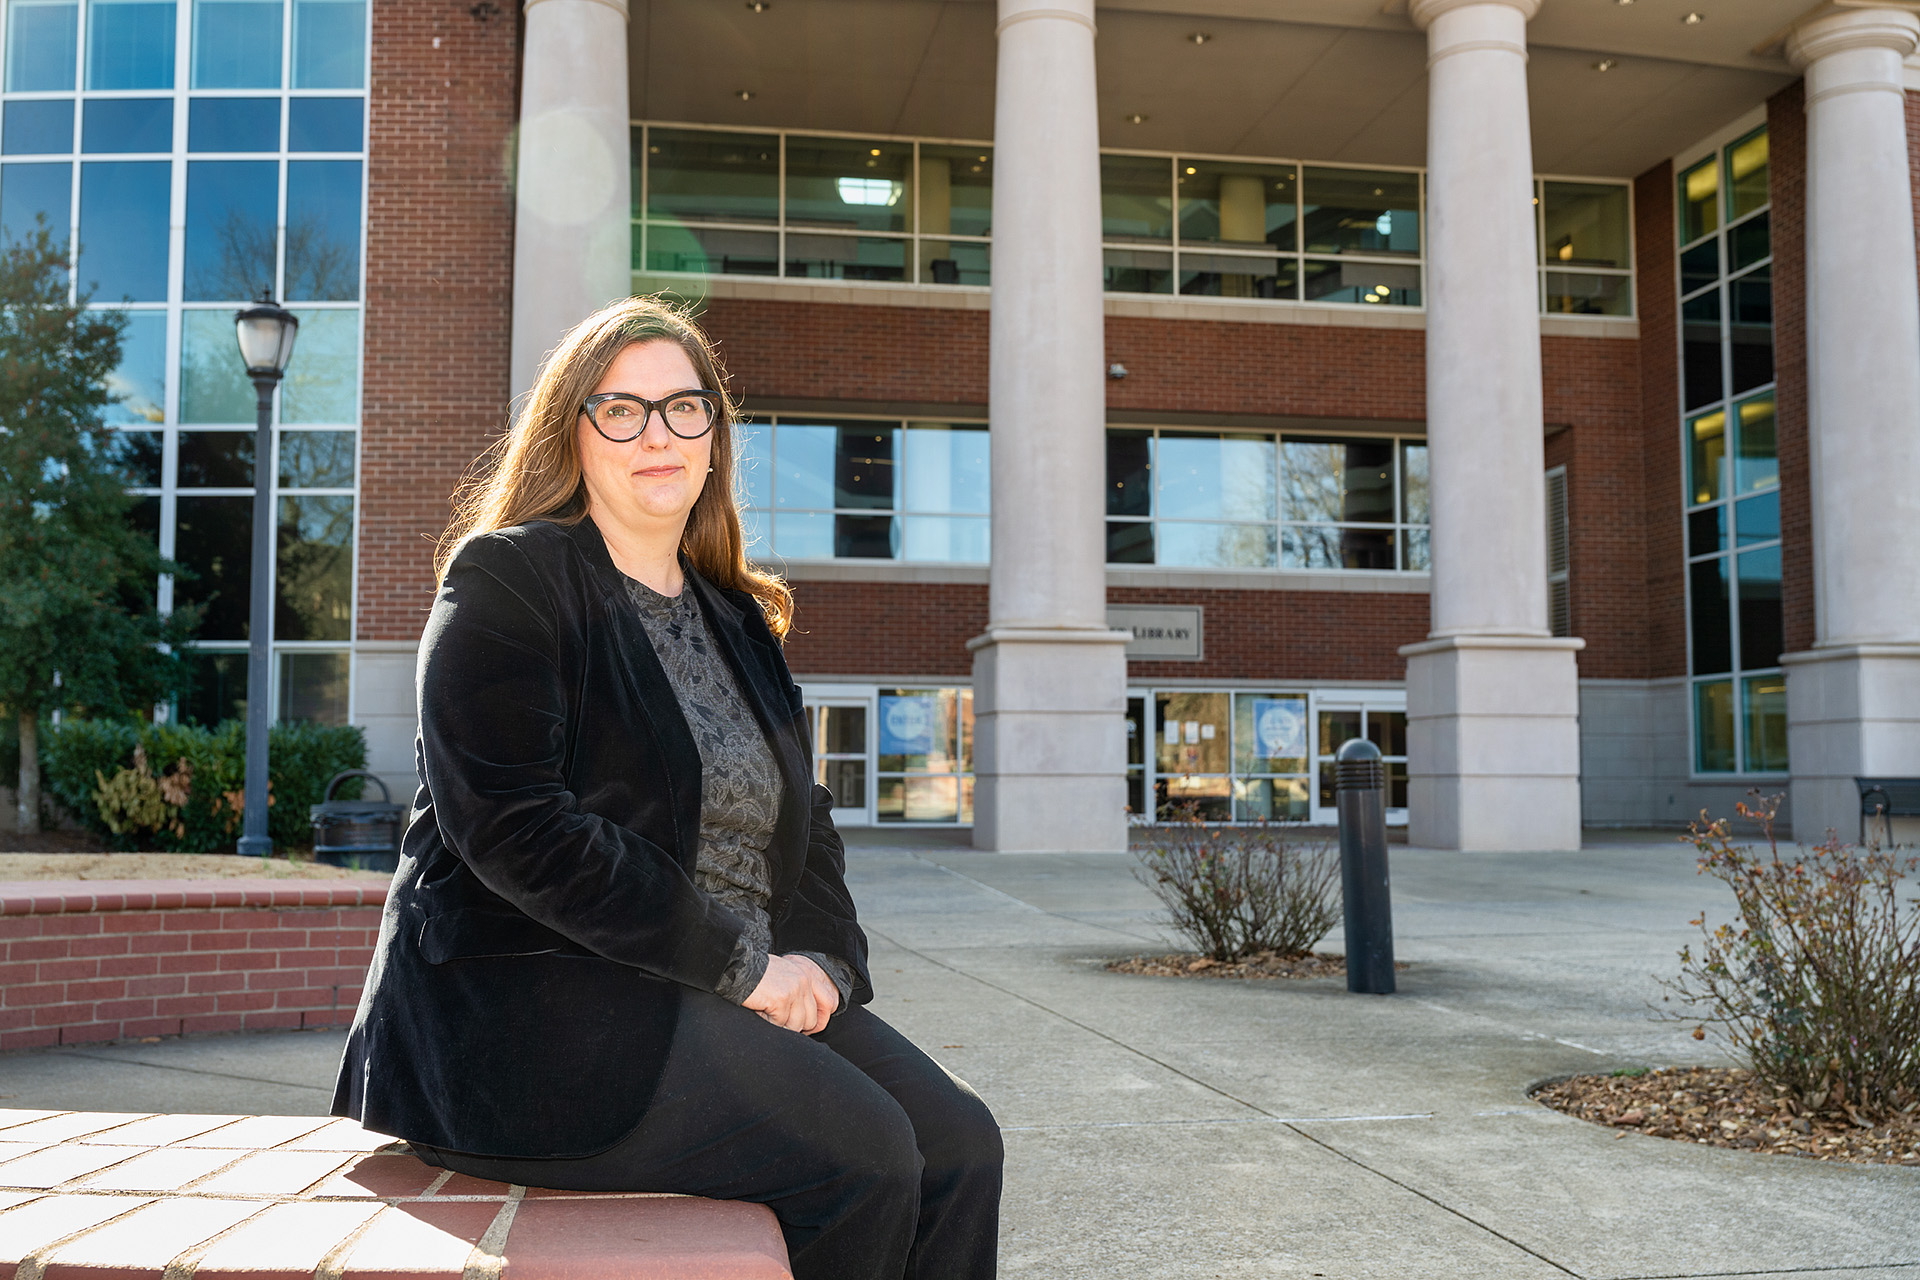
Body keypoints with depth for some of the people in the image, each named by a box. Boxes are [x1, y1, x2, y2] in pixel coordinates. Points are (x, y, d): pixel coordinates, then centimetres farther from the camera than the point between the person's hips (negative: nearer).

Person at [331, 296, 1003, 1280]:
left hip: (737, 995, 7)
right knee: (863, 1151, -22)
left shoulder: (735, 618, 18)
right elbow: (513, 829, -17)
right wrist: (740, 963, -17)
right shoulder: (504, 580, -5)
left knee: (959, 1143, -9)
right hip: (533, 997, -7)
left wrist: (824, 959, -4)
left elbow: (802, 819, 18)